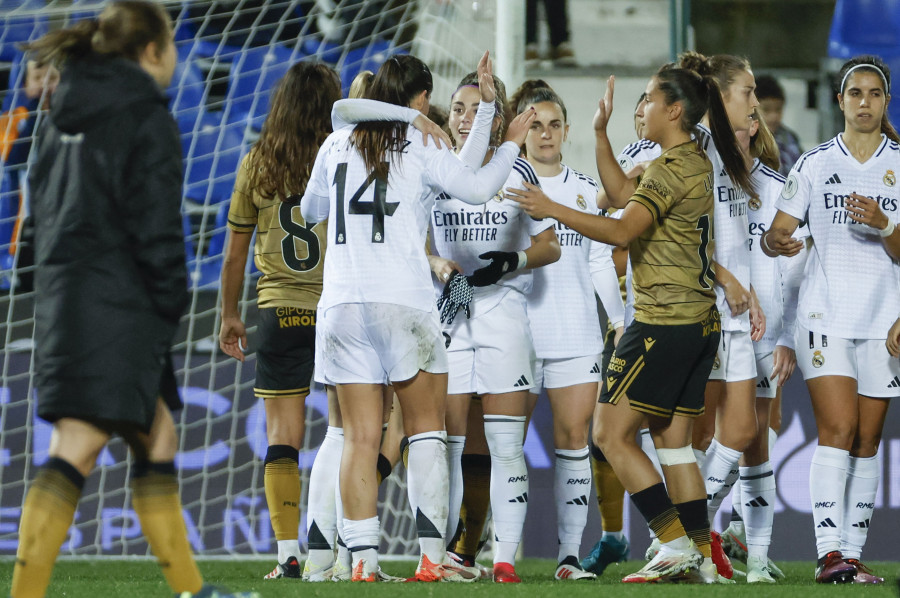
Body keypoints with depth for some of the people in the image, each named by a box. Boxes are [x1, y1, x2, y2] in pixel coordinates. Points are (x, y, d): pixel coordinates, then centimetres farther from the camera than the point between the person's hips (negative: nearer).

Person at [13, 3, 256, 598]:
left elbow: (47, 202, 19)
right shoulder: (147, 118, -8)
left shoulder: (68, 113, 16)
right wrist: (172, 303, -5)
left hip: (65, 294, 9)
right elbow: (155, 223, -13)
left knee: (157, 440, 17)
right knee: (77, 452, -14)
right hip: (119, 307, -9)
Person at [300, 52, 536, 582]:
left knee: (360, 438, 3)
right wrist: (511, 144, 4)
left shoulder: (338, 145, 11)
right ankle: (432, 556, -4)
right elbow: (477, 187, -11)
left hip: (341, 302, 4)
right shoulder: (420, 148, -2)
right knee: (427, 429, 4)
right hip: (404, 301, -4)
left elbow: (310, 211, 24)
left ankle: (363, 558, -3)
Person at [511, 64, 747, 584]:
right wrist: (601, 131, 19)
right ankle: (701, 557, 8)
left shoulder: (672, 169, -15)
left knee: (612, 433, -6)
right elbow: (620, 188, 26)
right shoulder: (697, 162, 15)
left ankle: (676, 542, -10)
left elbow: (621, 230, -24)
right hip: (700, 322, 10)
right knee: (673, 441, 11)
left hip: (664, 322, -10)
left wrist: (554, 210, -21)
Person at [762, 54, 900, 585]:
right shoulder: (815, 165, 4)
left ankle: (854, 555, 7)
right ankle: (829, 552, -20)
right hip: (827, 315, -2)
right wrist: (778, 243, -19)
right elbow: (775, 233, 4)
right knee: (838, 430, -15)